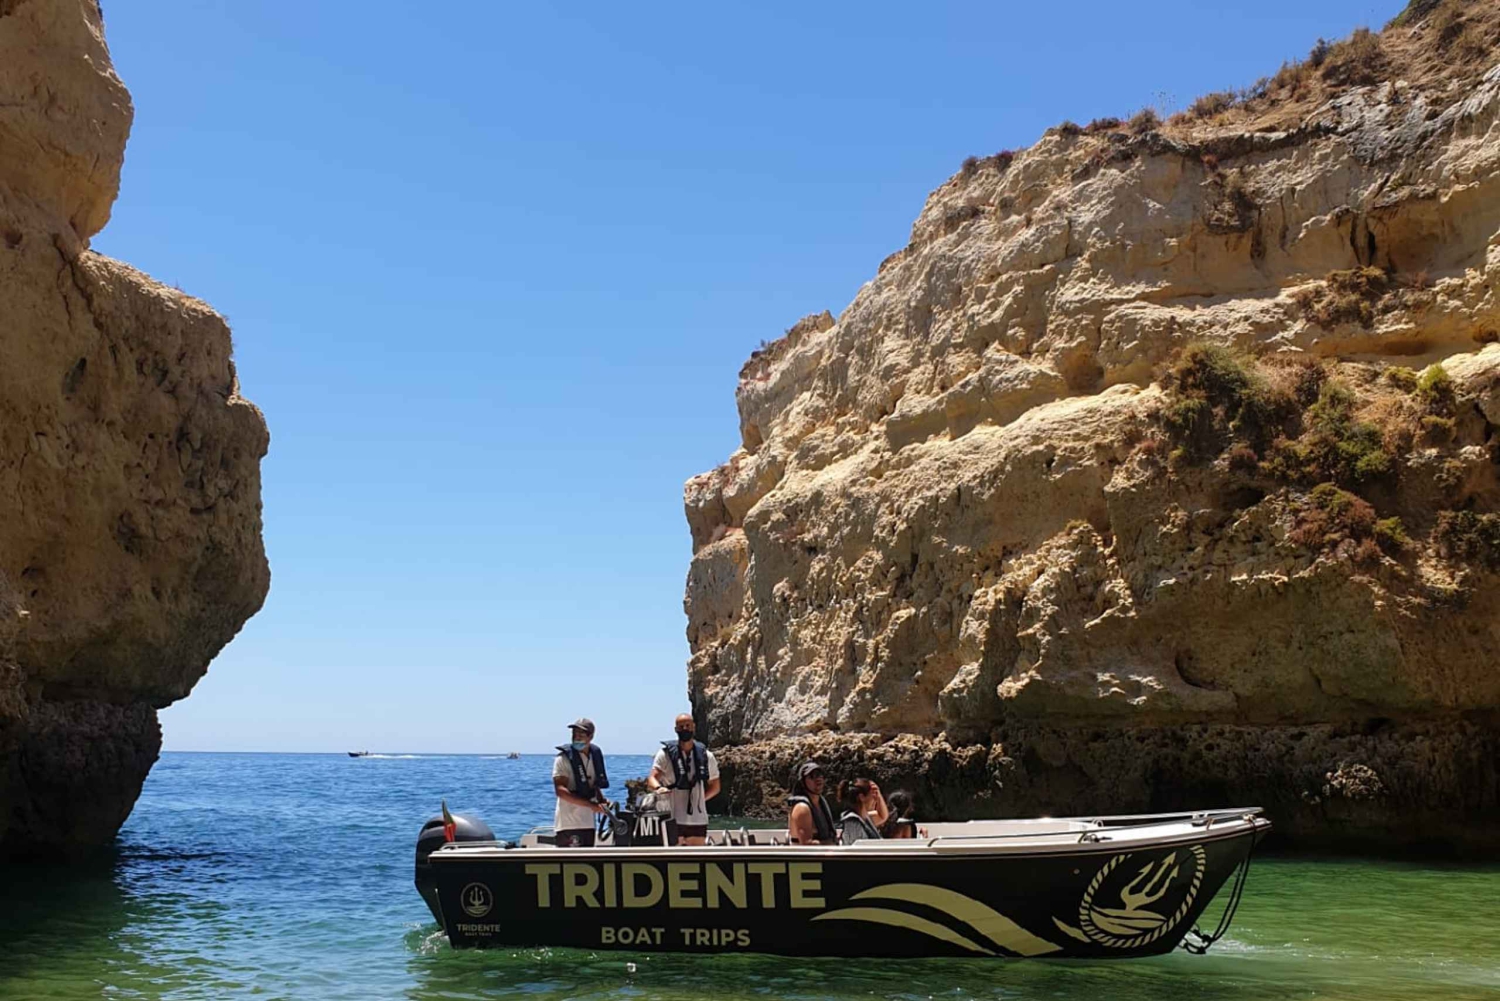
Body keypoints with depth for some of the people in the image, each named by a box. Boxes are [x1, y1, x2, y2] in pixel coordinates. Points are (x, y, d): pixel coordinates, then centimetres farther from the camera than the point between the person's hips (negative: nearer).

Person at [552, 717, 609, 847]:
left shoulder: (594, 756, 10)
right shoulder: (564, 758, -11)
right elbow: (561, 791, -21)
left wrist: (602, 802, 2)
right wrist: (591, 805, -27)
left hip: (588, 823, 7)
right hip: (569, 825, -7)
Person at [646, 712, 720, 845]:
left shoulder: (706, 756, 5)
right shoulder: (666, 754, -3)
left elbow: (715, 787, 15)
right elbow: (652, 779, -14)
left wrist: (697, 799, 4)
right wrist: (658, 788, -36)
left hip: (698, 820, 3)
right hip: (673, 819, -3)